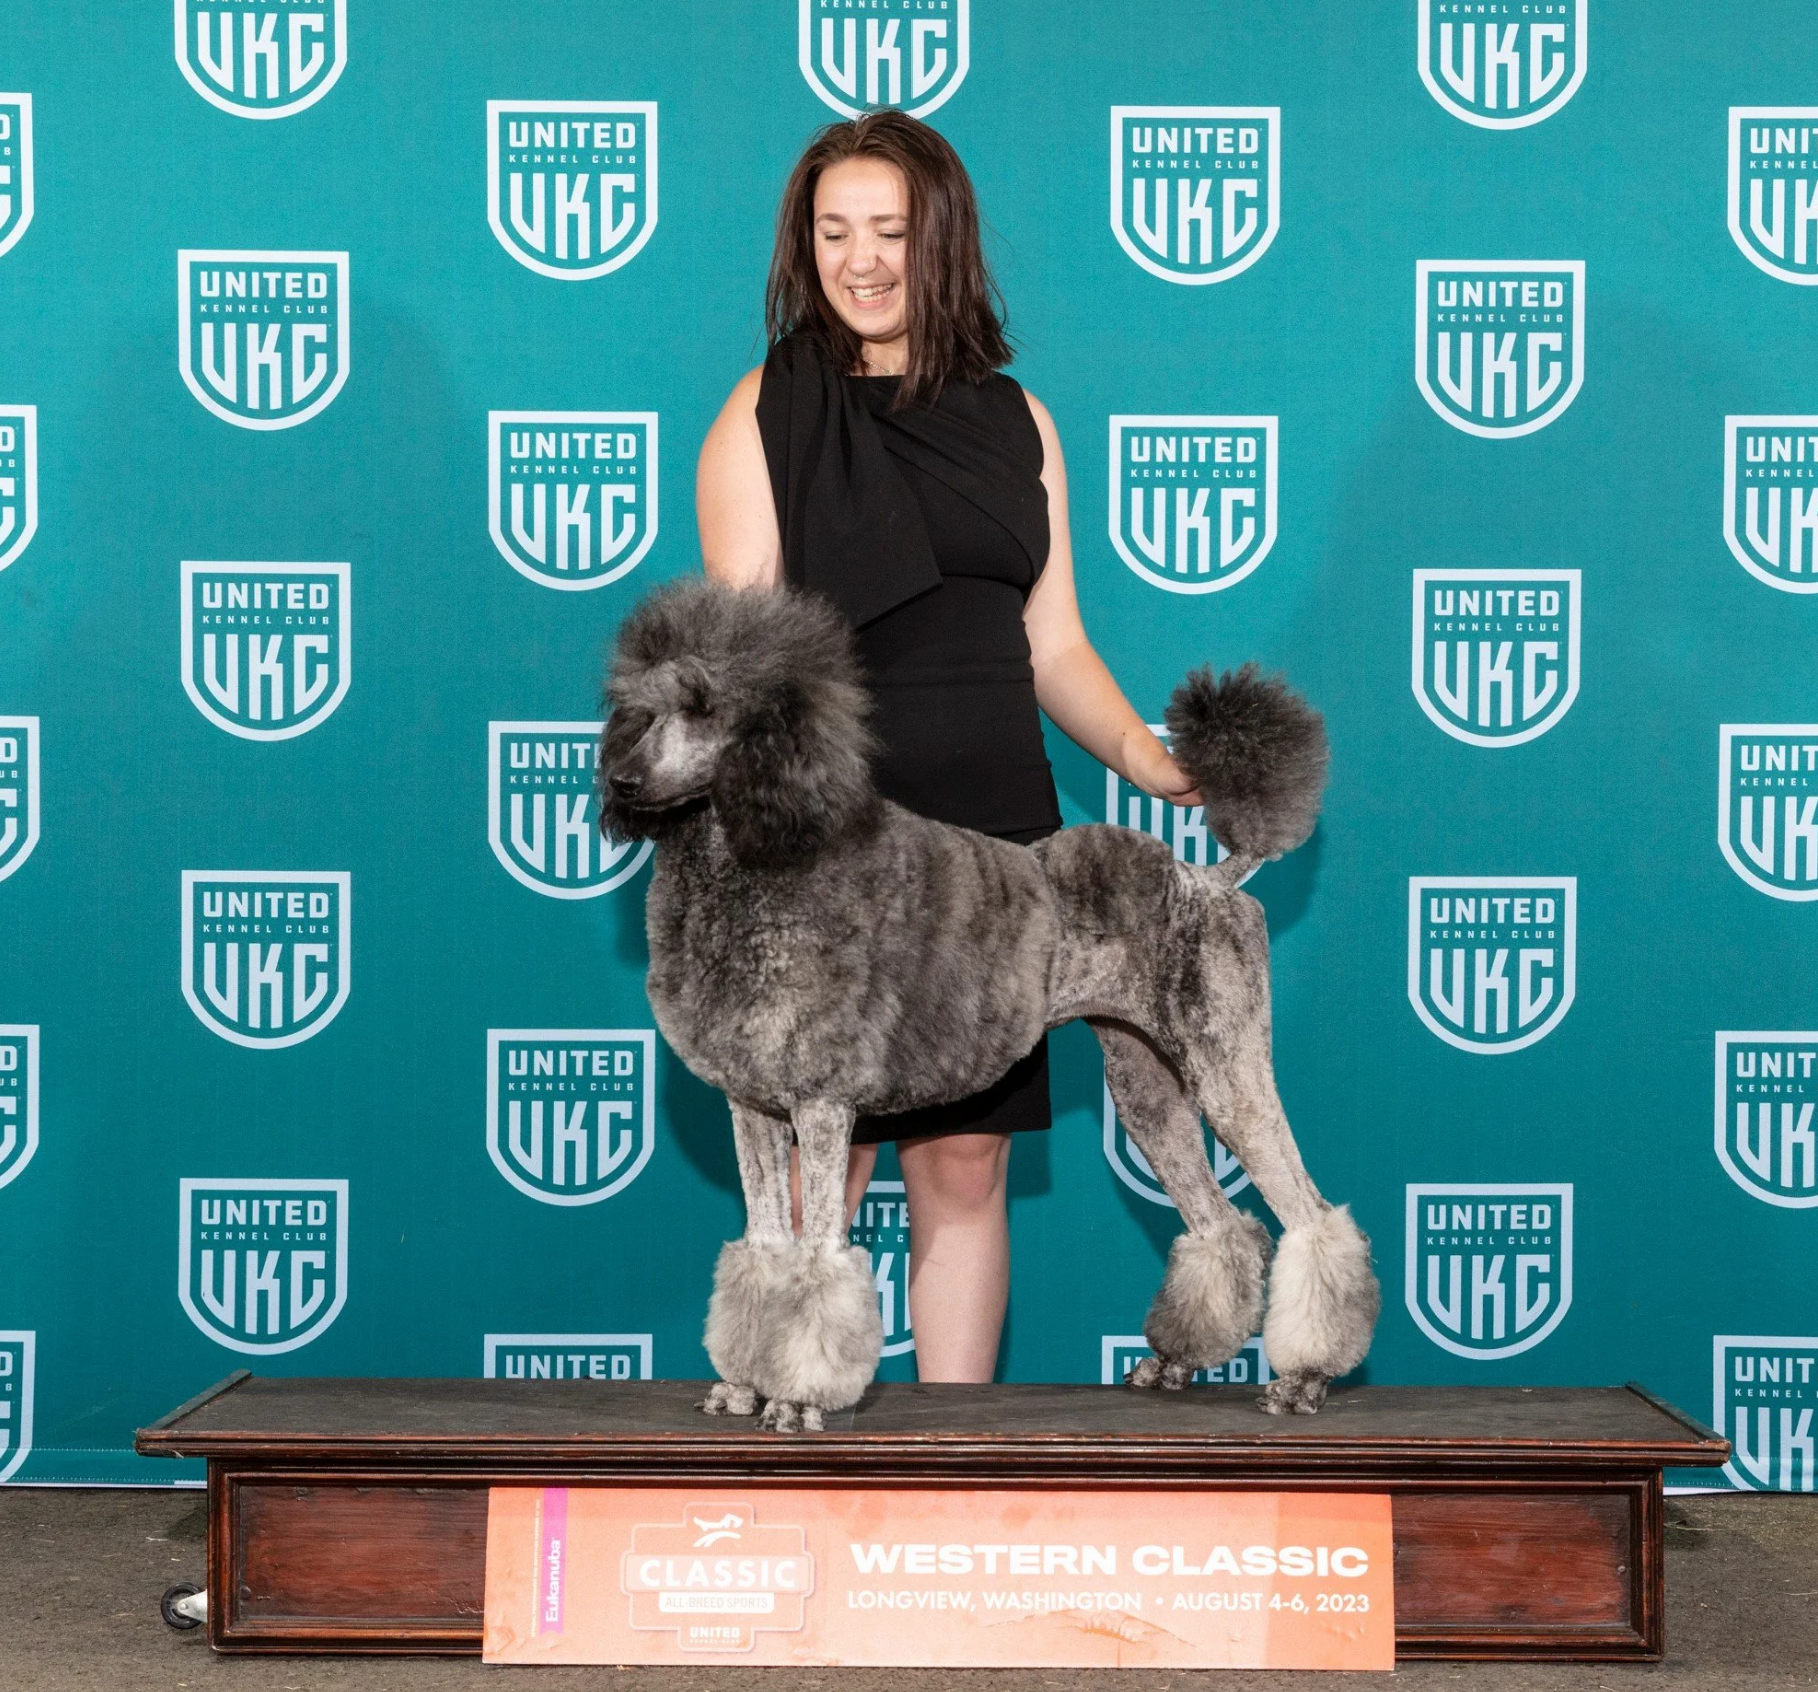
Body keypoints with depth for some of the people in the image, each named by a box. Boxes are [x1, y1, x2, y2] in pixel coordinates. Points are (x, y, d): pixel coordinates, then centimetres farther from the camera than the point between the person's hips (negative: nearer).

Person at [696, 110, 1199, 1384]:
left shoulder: (1015, 422, 13)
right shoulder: (767, 416, 3)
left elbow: (1053, 646, 13)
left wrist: (1147, 757, -3)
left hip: (996, 839, 4)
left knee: (968, 1167, 6)